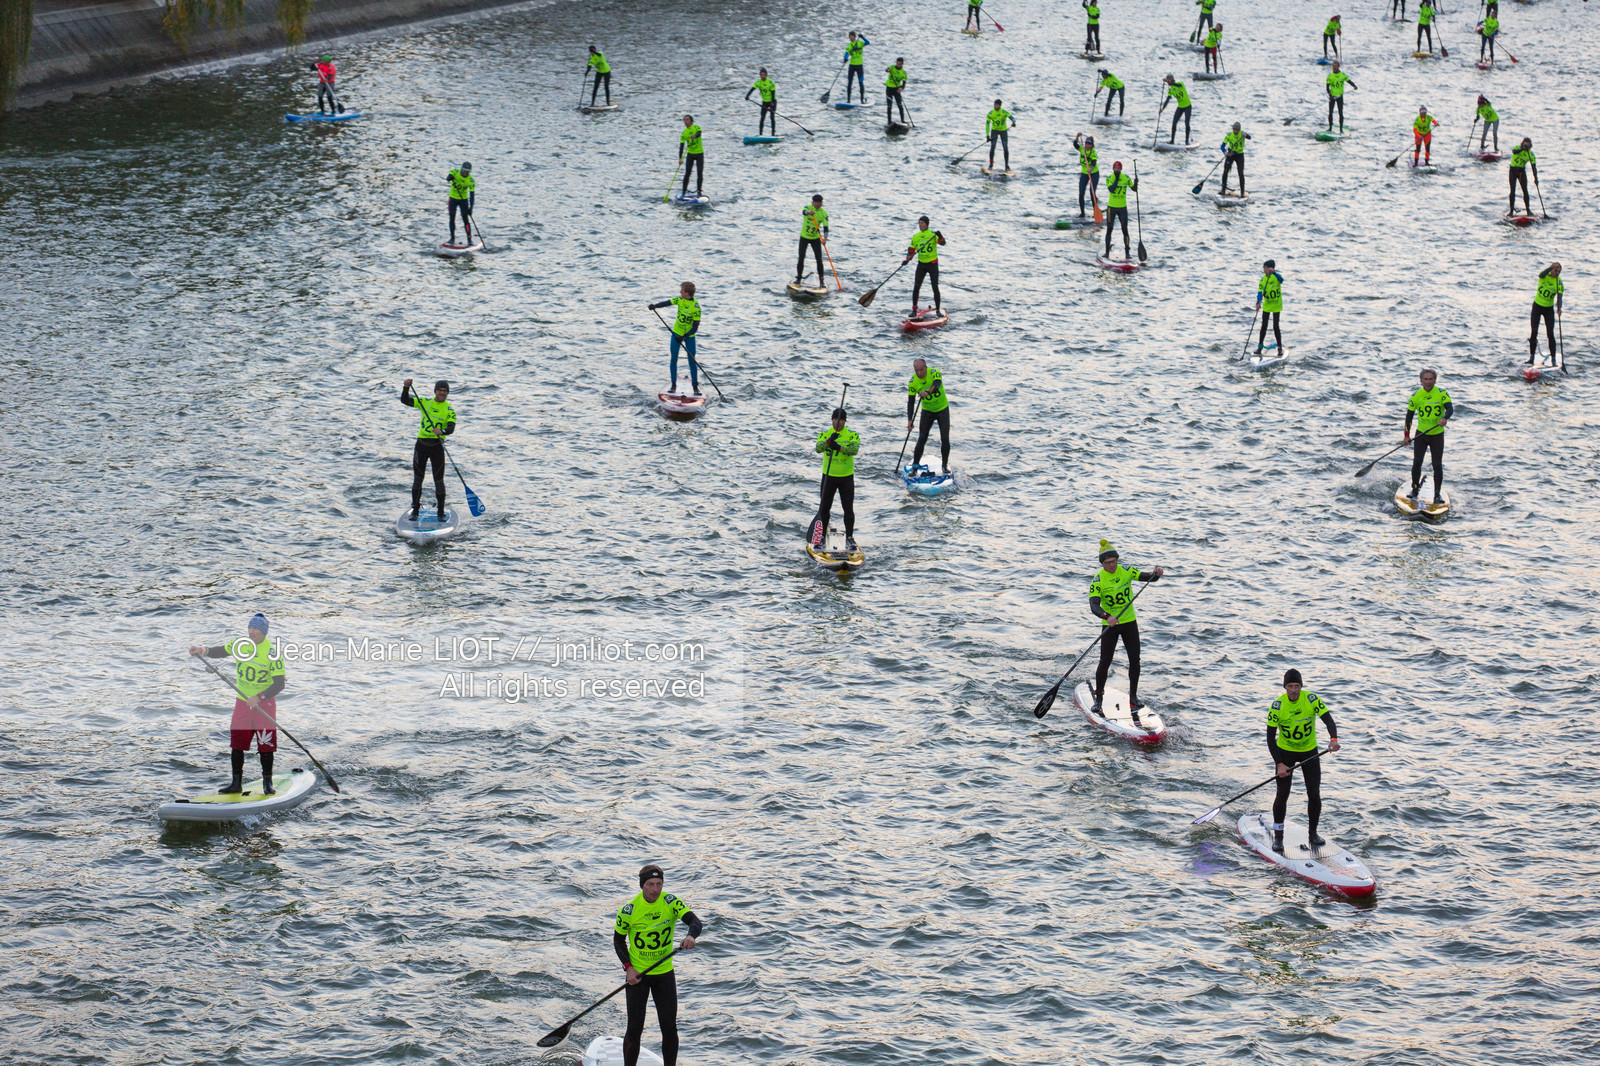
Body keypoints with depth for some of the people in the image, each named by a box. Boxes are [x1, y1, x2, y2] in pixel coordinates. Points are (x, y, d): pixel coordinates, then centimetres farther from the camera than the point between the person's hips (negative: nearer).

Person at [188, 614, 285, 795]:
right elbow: (220, 651, 10)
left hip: (265, 703, -5)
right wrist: (202, 650, -10)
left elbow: (279, 684, -18)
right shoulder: (240, 644, 1)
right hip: (242, 701, 5)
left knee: (265, 746, -3)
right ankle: (236, 783, 13)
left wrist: (259, 698, -28)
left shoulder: (272, 653, -16)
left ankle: (267, 783, 11)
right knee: (236, 743, 4)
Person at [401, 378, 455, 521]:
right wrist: (406, 388, -20)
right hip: (421, 444, 2)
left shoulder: (449, 410, 0)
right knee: (417, 478, 6)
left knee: (439, 480, -1)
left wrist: (442, 431, -35)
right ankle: (415, 510, 17)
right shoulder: (425, 403, 5)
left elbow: (451, 428, -14)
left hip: (437, 446, -2)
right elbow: (405, 401, -2)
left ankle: (441, 512, 10)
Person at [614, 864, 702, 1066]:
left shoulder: (670, 902, -11)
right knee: (635, 1029, 0)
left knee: (670, 1028, 3)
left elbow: (695, 922, -20)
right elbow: (618, 940, 1)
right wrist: (628, 967, -12)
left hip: (665, 973, 2)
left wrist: (691, 936, -43)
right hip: (637, 974, -2)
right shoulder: (629, 910, -13)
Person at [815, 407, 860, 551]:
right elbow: (818, 448, -18)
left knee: (848, 508, 0)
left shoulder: (852, 435, -2)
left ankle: (849, 538, 13)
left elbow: (854, 449, -21)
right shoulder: (825, 434, 1)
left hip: (846, 477, -1)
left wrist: (840, 448, -38)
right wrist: (829, 441, -36)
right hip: (829, 476, 1)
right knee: (824, 507, 2)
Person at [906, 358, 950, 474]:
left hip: (942, 409, -1)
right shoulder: (913, 382, -15)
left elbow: (936, 385, -42)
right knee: (922, 439, -6)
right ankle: (915, 464, 7)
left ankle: (945, 465, 10)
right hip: (927, 411, 1)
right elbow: (911, 402, -12)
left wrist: (928, 392, -64)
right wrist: (909, 420, -20)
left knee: (945, 439, -7)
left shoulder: (935, 373, -22)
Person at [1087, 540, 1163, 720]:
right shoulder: (1098, 580, -15)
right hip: (1110, 624, -3)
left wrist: (1156, 573, -30)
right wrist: (1107, 617, -45)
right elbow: (1094, 606, -26)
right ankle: (1098, 698, 12)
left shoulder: (1125, 571, -4)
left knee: (1135, 660, -2)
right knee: (1105, 662, -5)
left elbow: (1148, 577, -6)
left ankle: (1133, 698, 11)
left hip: (1129, 623, 3)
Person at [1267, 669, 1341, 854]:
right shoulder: (1277, 705, -17)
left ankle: (1312, 833, 17)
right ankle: (1278, 836, 10)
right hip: (1285, 752, -1)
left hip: (1309, 752, 1)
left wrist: (1333, 739, -42)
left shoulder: (1312, 699, -15)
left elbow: (1328, 719, -21)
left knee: (1314, 795, -3)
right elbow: (1270, 738, -13)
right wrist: (1279, 764, -20)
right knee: (1282, 795, -5)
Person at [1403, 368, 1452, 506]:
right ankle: (1415, 490, 8)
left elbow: (1450, 408, -21)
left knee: (1437, 465, 0)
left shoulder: (1442, 394, -8)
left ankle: (1437, 494, 10)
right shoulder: (1416, 396, -1)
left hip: (1437, 435, -1)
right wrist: (1406, 435, 2)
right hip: (1421, 433, 1)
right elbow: (1409, 415, 6)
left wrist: (1445, 418, -43)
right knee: (1417, 462, -9)